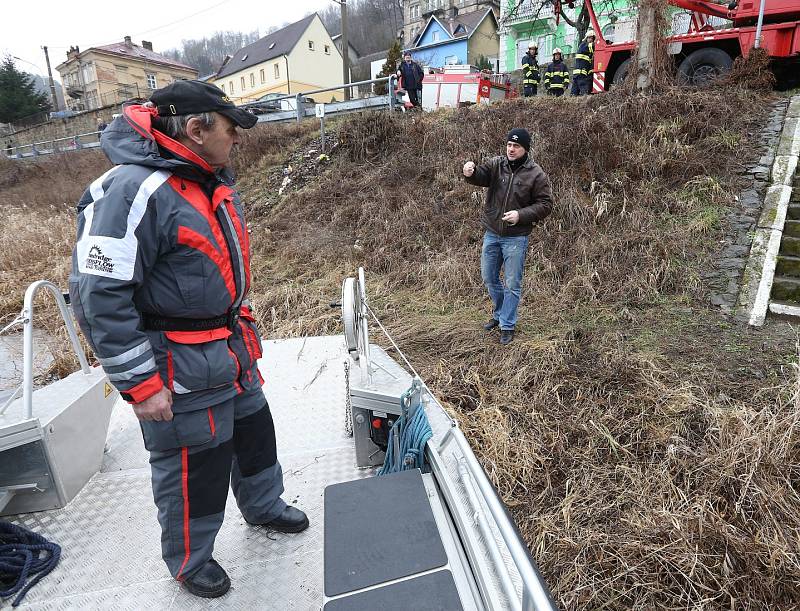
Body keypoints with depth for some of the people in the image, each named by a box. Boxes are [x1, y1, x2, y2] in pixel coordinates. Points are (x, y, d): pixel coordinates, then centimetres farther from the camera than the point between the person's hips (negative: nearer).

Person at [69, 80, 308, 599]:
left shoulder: (212, 180, 7)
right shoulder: (133, 191, -23)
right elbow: (100, 296, -23)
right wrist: (140, 385, -20)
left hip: (233, 350, 9)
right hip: (183, 366, -8)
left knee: (254, 433, 24)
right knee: (195, 468, 11)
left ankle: (264, 505, 52)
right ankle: (189, 560, 39)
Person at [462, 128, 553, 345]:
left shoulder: (536, 174, -8)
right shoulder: (496, 164, 0)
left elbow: (545, 204, -7)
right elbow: (481, 176, -17)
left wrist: (521, 215, -21)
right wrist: (470, 172, -41)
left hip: (516, 238, -4)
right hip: (491, 234, 4)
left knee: (512, 284, 3)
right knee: (489, 278, 16)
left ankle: (507, 325, 18)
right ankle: (500, 314, 38)